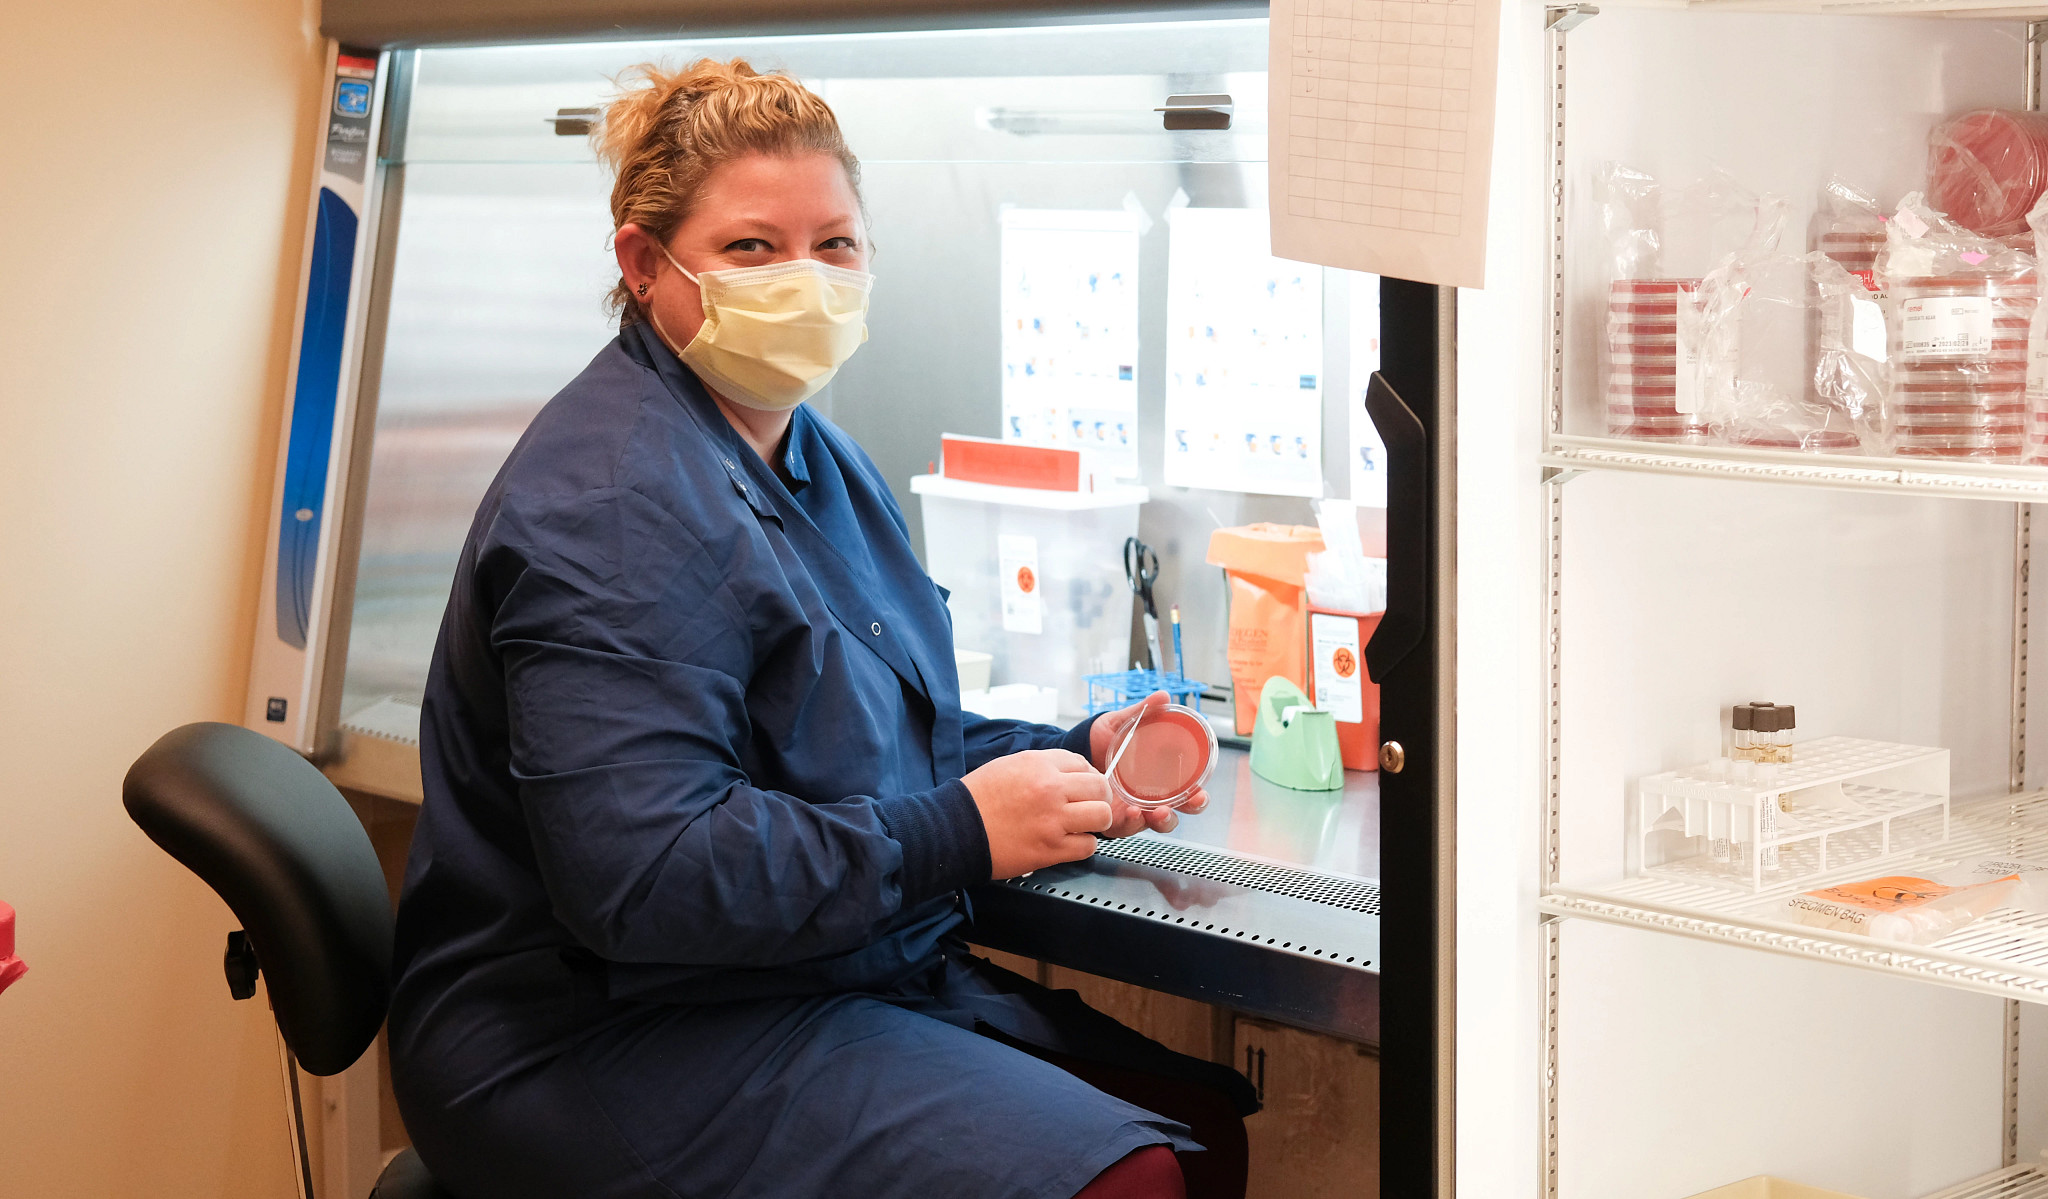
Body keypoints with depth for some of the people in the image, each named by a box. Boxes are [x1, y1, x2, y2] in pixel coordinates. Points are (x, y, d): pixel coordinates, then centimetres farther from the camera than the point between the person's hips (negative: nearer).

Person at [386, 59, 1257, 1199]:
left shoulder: (813, 454, 14)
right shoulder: (616, 507, -20)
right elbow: (640, 879, -29)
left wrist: (1071, 757, 4)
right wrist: (964, 832, -22)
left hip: (834, 985, 10)